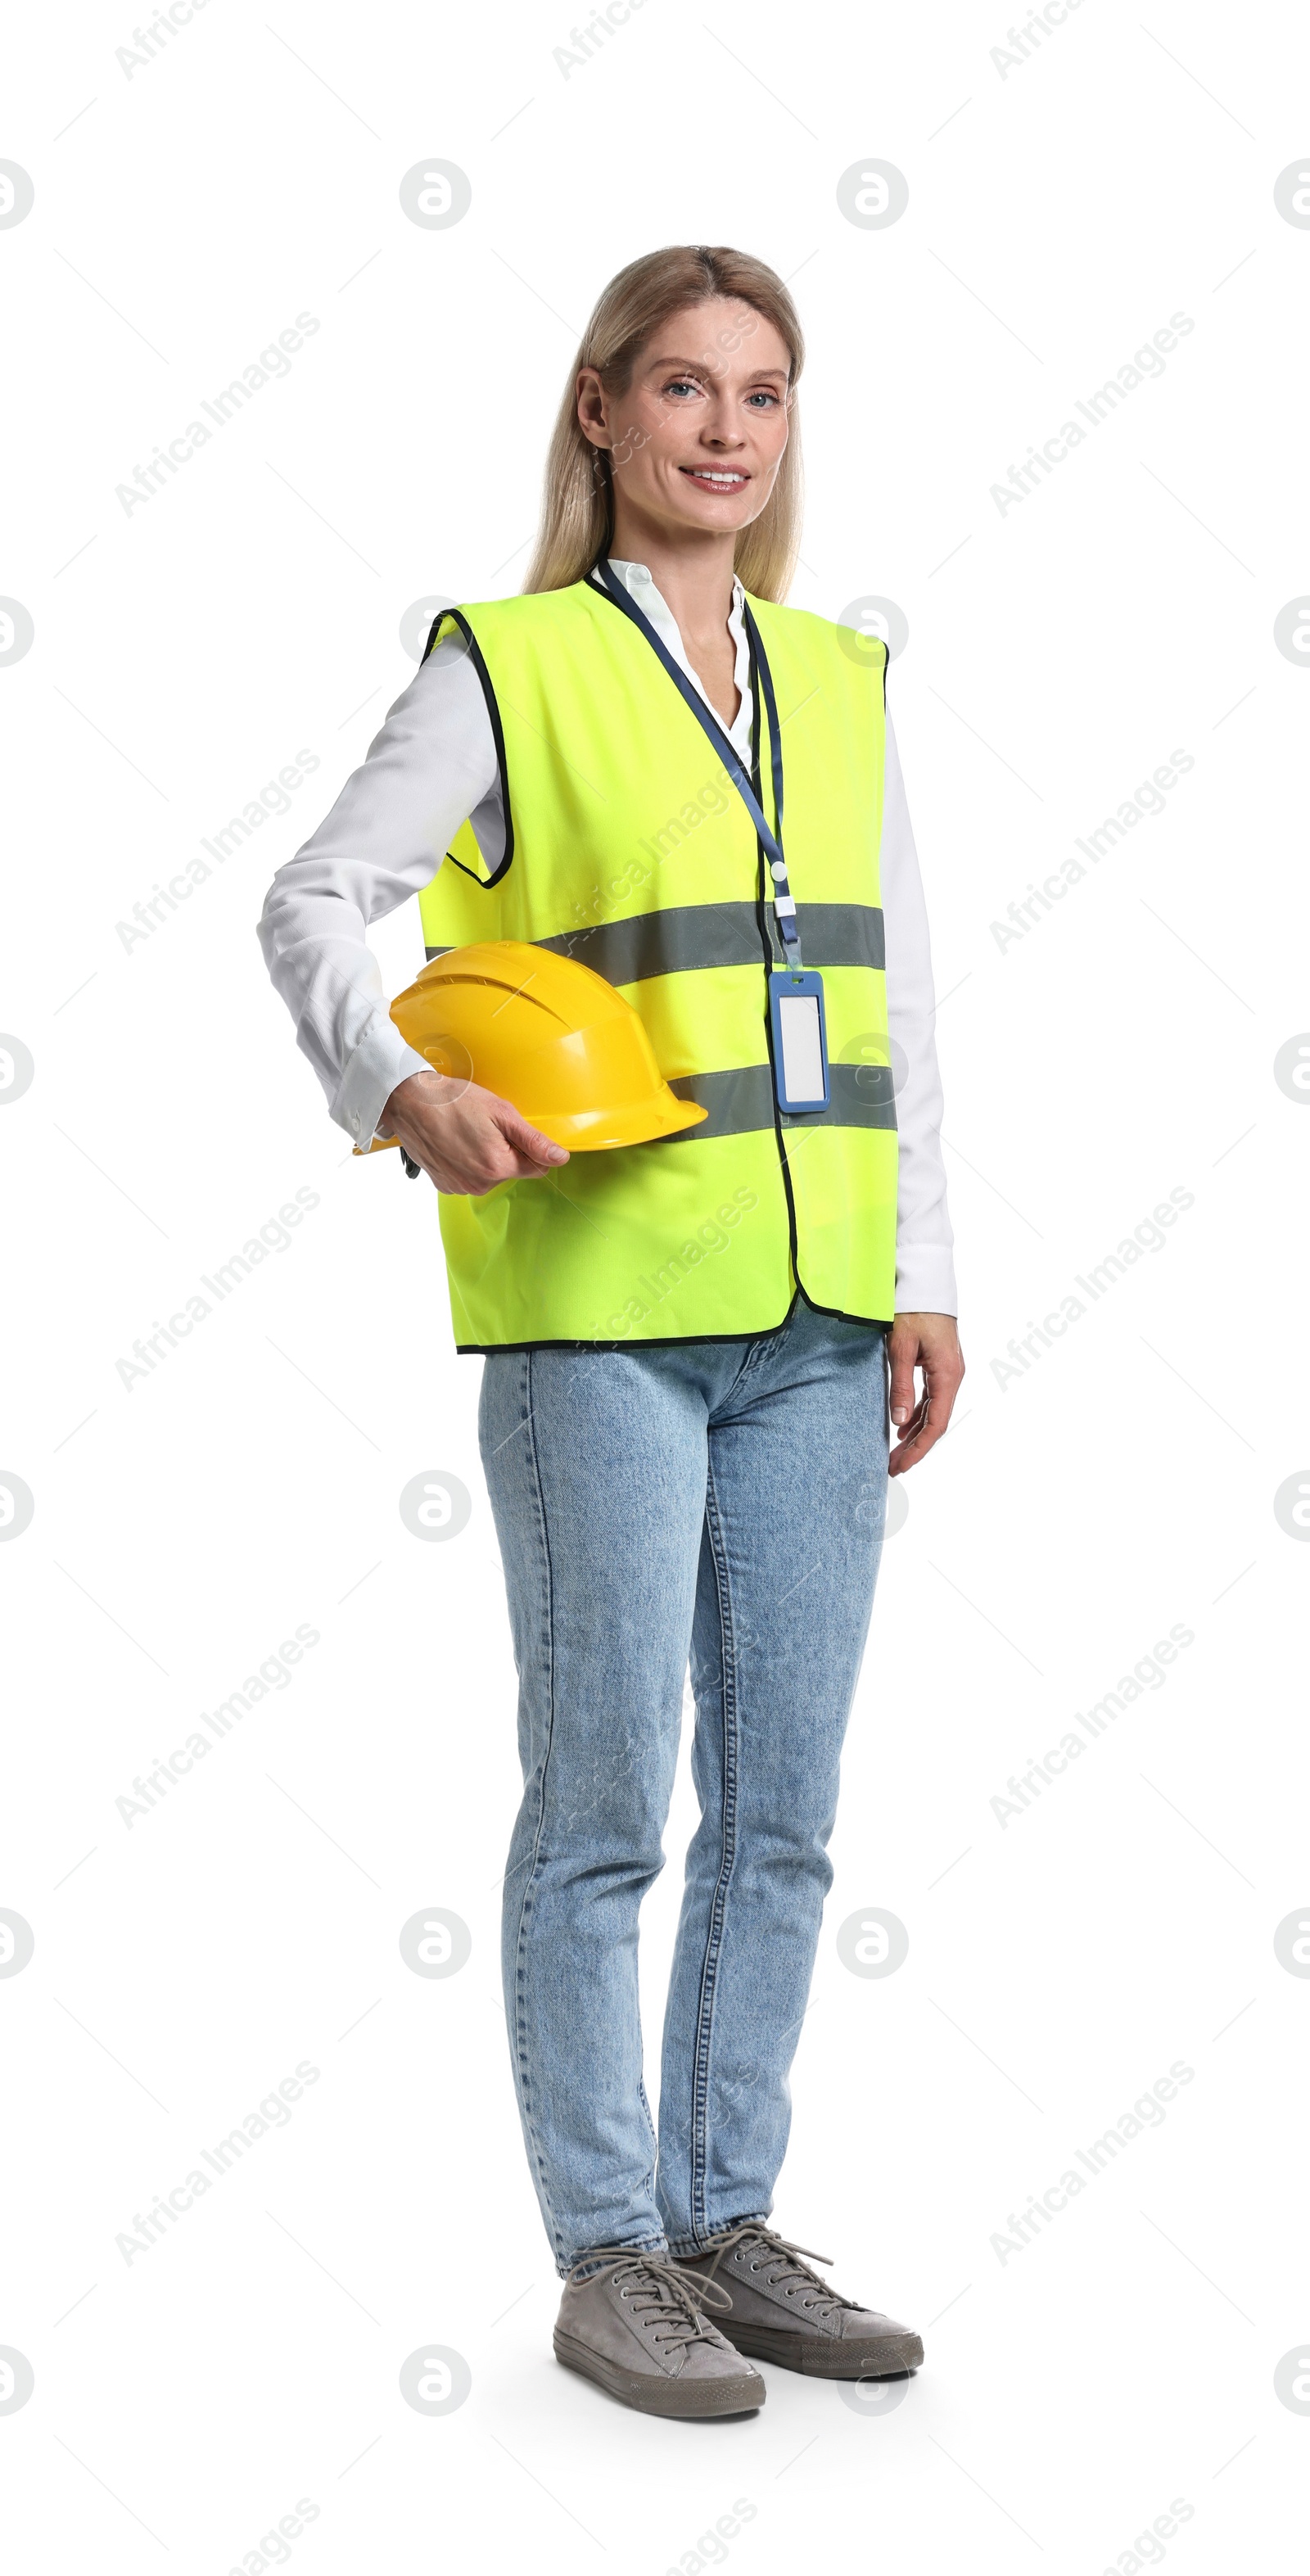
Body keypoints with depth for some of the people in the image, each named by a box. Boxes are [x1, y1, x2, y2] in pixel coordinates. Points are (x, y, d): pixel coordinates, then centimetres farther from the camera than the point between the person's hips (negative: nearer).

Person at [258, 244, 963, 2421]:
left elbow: (894, 998, 16)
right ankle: (606, 2257, 13)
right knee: (604, 1806, 0)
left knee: (784, 1810, 10)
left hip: (812, 1321, 6)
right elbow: (316, 905, -5)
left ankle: (727, 2221, 23)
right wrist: (402, 1089, -23)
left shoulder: (842, 684, 15)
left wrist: (924, 1276, 11)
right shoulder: (507, 667, -1)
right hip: (594, 1307, -5)